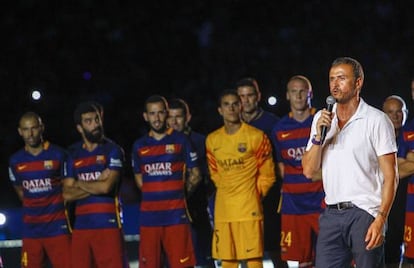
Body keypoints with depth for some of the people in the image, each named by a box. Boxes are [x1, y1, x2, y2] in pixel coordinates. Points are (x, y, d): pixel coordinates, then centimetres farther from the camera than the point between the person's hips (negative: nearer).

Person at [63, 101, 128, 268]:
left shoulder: (112, 151, -1)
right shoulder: (74, 155, 14)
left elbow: (106, 187, -13)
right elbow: (67, 194, 5)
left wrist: (80, 184, 2)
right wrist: (96, 186, -5)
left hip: (108, 223, -5)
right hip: (81, 224, 5)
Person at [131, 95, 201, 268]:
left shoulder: (180, 140, 2)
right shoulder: (139, 146, 12)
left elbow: (195, 175, 7)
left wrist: (179, 194, 7)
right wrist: (154, 194, 13)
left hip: (176, 215, -3)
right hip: (148, 215, 3)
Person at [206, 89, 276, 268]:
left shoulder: (256, 136, -3)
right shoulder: (212, 140, 10)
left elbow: (267, 174, 3)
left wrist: (254, 195, 0)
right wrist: (227, 192, 13)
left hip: (248, 208, -5)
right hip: (223, 209, 5)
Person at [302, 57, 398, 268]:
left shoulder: (376, 120, -2)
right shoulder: (321, 119, 13)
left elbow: (390, 176, -6)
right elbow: (309, 171, 10)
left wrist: (380, 219, -16)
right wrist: (318, 136, -5)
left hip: (365, 213, -5)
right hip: (332, 214, 5)